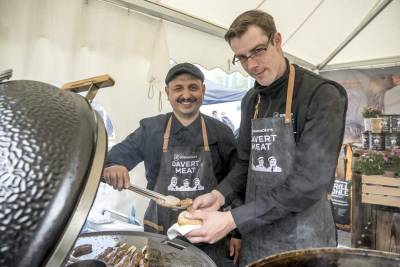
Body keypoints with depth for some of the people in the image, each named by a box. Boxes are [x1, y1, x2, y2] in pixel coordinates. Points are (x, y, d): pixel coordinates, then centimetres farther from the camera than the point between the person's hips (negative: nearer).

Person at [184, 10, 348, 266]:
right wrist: (220, 195, -8)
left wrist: (233, 219, -24)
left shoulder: (322, 94, -16)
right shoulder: (250, 101, 5)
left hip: (303, 238, -5)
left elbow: (310, 182, -23)